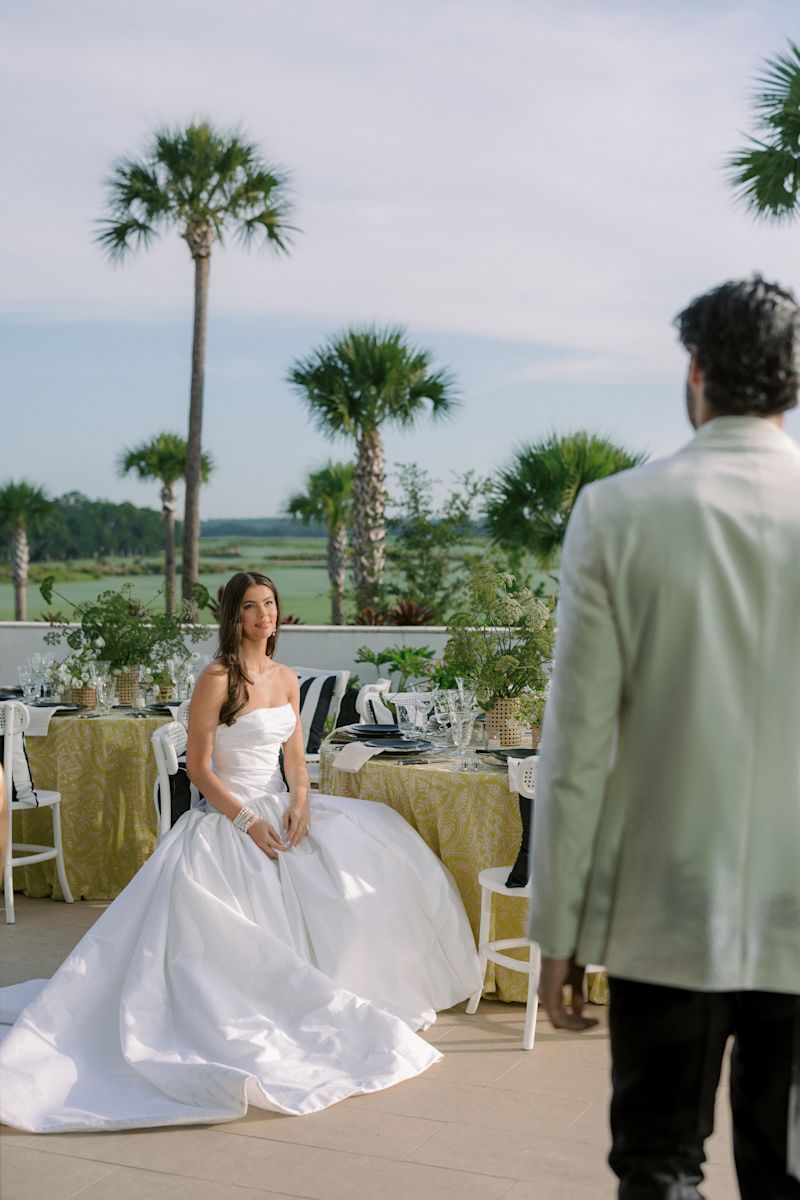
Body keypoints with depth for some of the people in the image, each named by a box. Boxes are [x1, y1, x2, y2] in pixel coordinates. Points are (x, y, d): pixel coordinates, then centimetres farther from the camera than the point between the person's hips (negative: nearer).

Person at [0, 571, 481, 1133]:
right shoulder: (217, 678, -11)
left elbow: (295, 756, 11)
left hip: (282, 808, 7)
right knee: (245, 937, -20)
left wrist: (299, 801, -10)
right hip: (228, 815, -6)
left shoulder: (286, 679, 10)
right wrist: (246, 820, -18)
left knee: (378, 850, -6)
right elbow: (199, 766, -11)